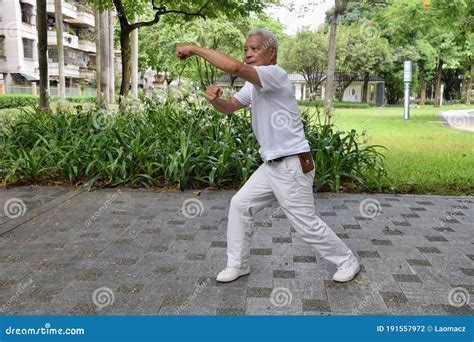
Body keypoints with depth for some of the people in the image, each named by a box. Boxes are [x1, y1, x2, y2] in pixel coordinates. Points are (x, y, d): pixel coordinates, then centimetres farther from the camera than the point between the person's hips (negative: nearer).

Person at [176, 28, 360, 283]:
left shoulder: (275, 74, -19)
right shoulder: (252, 85, 12)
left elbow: (234, 67, -35)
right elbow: (229, 107, 16)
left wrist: (195, 49, -24)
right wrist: (214, 99, -8)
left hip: (292, 166, -9)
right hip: (271, 165, 9)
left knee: (306, 224, 0)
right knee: (240, 205, 9)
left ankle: (347, 262, 22)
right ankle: (237, 264, 22)